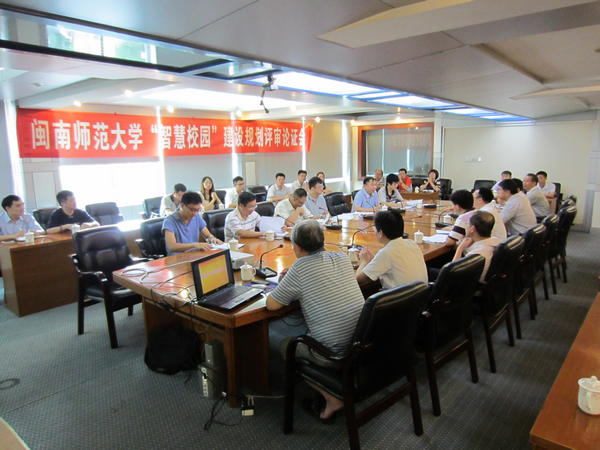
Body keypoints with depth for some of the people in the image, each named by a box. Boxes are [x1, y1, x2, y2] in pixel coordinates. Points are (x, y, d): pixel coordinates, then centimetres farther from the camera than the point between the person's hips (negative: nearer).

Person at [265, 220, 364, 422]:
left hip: (335, 354, -7)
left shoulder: (300, 268, -12)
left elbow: (272, 304, -5)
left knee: (285, 346, 20)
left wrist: (282, 284, 14)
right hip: (365, 344, 7)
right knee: (305, 336, 30)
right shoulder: (343, 258, 5)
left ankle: (331, 398, 11)